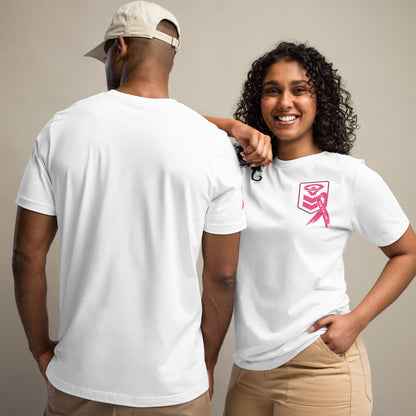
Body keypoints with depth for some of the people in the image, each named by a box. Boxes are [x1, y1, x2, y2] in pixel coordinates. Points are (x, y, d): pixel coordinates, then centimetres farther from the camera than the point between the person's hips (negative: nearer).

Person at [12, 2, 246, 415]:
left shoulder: (62, 128, -6)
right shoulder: (212, 143, -8)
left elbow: (27, 256, -4)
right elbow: (222, 275, -4)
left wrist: (41, 348, 10)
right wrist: (207, 362, 10)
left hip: (78, 380, 1)